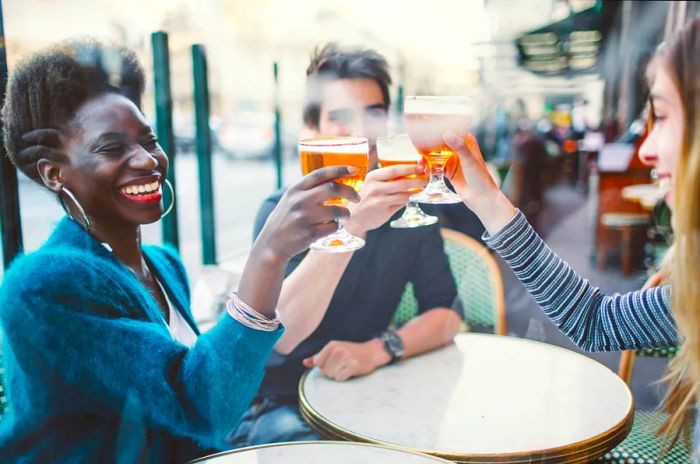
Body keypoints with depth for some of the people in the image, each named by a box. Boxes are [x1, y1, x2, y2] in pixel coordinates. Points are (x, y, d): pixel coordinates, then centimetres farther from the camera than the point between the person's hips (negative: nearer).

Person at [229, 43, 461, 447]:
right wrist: (350, 225, -41)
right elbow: (281, 335, -28)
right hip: (279, 404, -4)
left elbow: (447, 313, -4)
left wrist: (377, 350, -23)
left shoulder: (406, 206, -1)